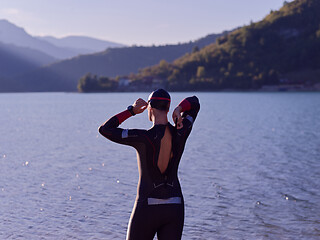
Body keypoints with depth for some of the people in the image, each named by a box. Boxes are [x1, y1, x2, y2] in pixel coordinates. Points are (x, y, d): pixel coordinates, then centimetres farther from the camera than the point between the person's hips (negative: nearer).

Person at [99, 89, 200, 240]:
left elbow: (104, 129, -6)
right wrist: (179, 109, -5)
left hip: (147, 206, -4)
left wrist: (131, 111, -5)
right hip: (175, 208, 4)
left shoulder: (143, 138, -15)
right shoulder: (180, 133, -2)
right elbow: (195, 103, 16)